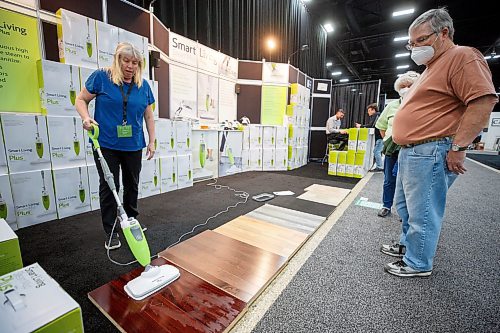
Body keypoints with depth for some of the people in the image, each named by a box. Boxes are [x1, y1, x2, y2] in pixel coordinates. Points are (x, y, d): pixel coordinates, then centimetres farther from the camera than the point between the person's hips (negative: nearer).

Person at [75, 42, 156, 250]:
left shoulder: (143, 85, 7)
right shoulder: (101, 77, -2)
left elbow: (149, 116, 10)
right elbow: (81, 100, 5)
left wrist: (152, 141, 6)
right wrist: (86, 118, -15)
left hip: (133, 146, 3)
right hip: (106, 145, -3)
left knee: (132, 185, 13)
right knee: (108, 186, 3)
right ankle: (110, 231, 18)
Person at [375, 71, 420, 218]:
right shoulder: (392, 105, 5)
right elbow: (382, 126, 13)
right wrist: (388, 141, 7)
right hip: (392, 150, 3)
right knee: (389, 180, 12)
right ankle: (386, 206, 28)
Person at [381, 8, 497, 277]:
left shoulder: (462, 57, -7)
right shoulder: (431, 68, 24)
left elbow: (483, 101, -17)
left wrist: (458, 147, -20)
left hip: (431, 153, -10)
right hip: (410, 152, 10)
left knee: (422, 213, 0)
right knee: (404, 206, 19)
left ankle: (418, 264, 16)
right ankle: (407, 245, 35)